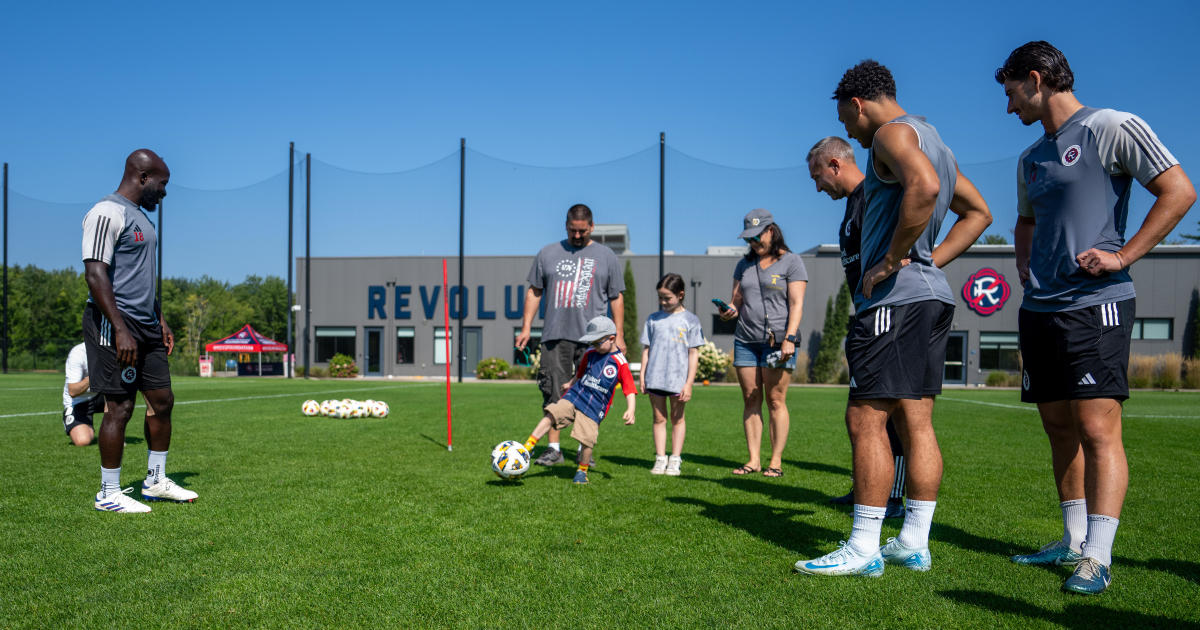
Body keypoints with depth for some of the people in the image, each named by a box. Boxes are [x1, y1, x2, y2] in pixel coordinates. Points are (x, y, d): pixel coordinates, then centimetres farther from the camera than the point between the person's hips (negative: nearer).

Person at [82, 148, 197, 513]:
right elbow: (95, 274, -20)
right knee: (120, 407, -5)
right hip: (115, 324, -10)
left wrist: (160, 320, 22)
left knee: (162, 400, 10)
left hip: (145, 326, 10)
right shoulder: (107, 213, -12)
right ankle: (109, 494, 7)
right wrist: (121, 330, -24)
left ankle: (156, 482, 22)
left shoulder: (139, 216, 19)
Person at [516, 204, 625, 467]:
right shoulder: (548, 253, 12)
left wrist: (618, 335, 4)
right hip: (555, 335, 1)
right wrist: (526, 327, 6)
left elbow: (616, 297, 10)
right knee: (553, 392, -1)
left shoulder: (605, 256, 10)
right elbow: (534, 291, 14)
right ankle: (554, 448, 7)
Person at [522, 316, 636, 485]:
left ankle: (582, 471, 13)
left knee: (588, 441, -14)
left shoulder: (620, 363, -4)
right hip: (573, 397, 4)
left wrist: (630, 410, -18)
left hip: (594, 408, -4)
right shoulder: (590, 355, 12)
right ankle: (526, 449, -15)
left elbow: (630, 391, -6)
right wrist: (570, 383, 15)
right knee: (550, 416, -16)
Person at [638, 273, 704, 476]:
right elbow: (646, 349, 12)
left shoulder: (690, 320, 0)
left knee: (677, 418, 6)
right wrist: (642, 376, 5)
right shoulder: (653, 319, 8)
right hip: (655, 378, 2)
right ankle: (660, 459, 11)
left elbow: (694, 354, -1)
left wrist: (689, 383, -6)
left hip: (678, 379, -2)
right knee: (659, 418, 6)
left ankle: (675, 460, 13)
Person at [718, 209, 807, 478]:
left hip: (777, 341, -5)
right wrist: (731, 310, -5)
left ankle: (776, 461, 1)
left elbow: (796, 304, -5)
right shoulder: (744, 264, 17)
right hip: (745, 340, 5)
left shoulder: (791, 261, 2)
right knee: (750, 399, 3)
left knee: (776, 400, -5)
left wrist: (789, 339, -15)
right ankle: (753, 460, 7)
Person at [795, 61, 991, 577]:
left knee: (866, 418, -7)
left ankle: (864, 548, -3)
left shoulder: (893, 132, -7)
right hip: (932, 295, 10)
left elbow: (923, 186, -29)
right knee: (915, 422, 10)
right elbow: (978, 212, 29)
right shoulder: (932, 141, 24)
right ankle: (914, 544, 15)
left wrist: (894, 260, -21)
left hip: (896, 298, -10)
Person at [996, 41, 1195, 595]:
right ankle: (1073, 542, 20)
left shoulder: (1112, 128, -3)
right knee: (1059, 428, 10)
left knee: (1097, 429, -10)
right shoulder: (1031, 158, 19)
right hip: (1040, 309, 8)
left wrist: (1122, 257, -13)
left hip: (1094, 305, -8)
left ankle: (1097, 556, -6)